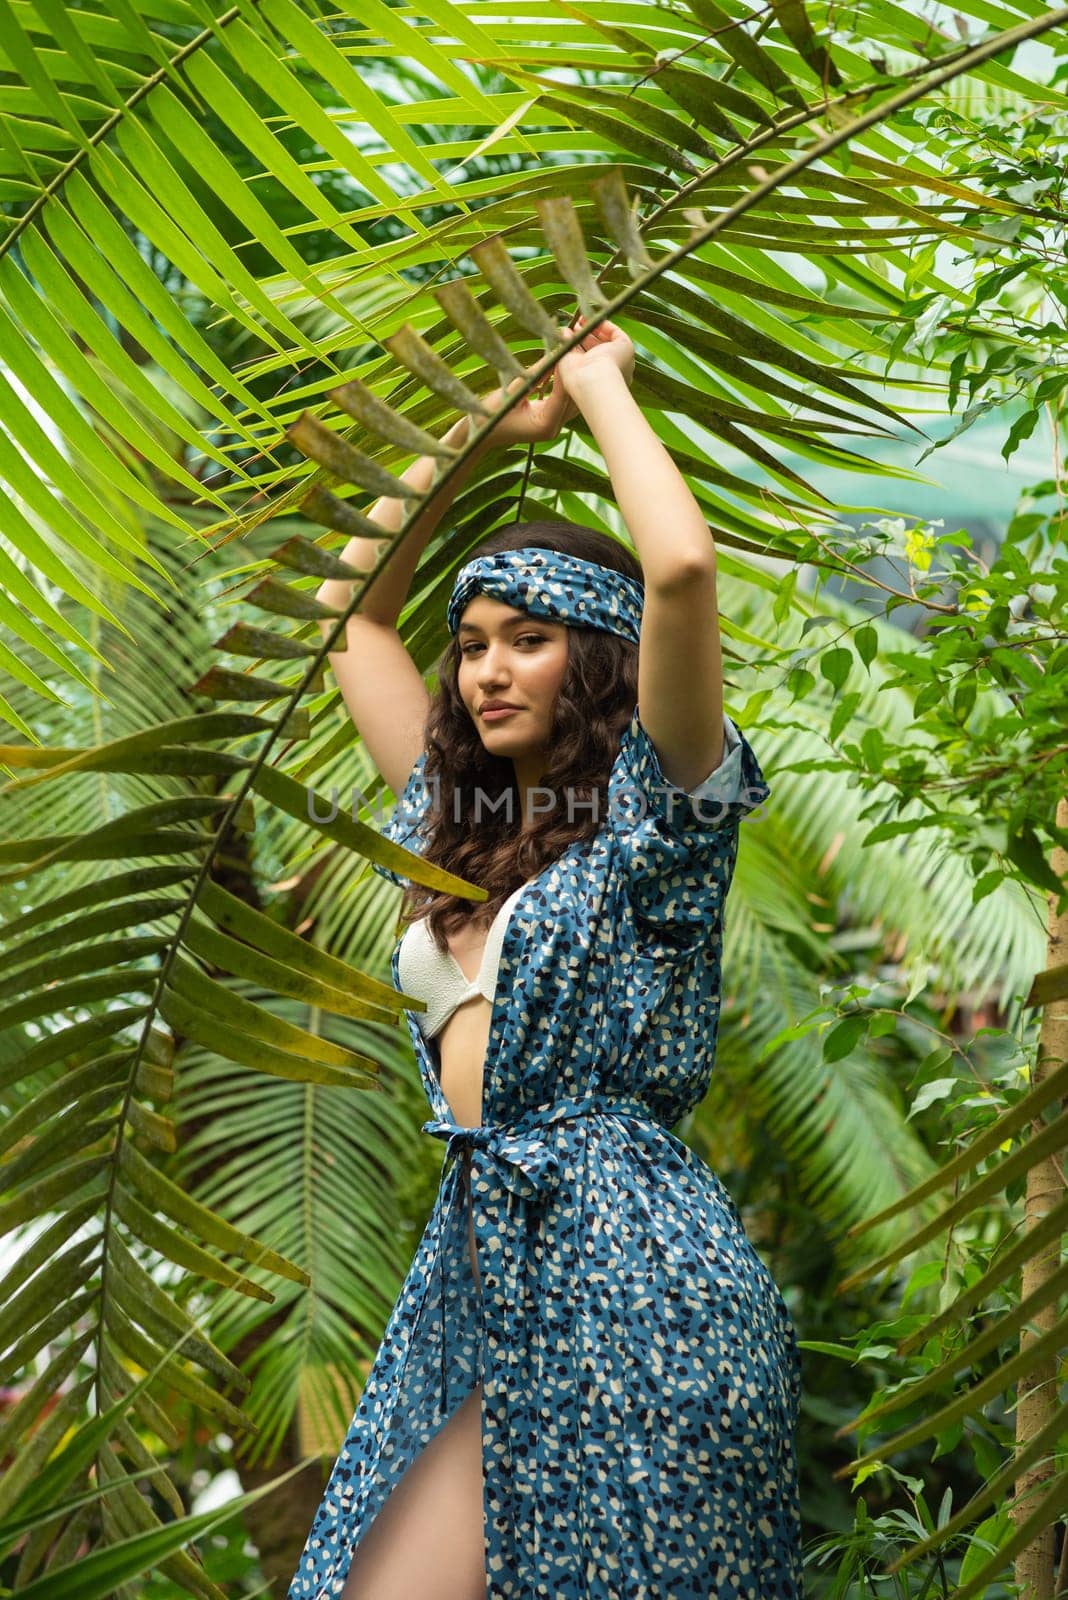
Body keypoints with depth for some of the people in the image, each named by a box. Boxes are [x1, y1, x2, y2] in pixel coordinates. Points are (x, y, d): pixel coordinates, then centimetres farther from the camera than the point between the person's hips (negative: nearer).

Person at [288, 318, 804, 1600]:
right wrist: (478, 437, 22)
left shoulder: (653, 811, -2)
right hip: (481, 1266, 7)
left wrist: (598, 386, -3)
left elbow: (681, 567, -19)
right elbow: (353, 610, 26)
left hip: (628, 1275, -7)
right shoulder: (462, 820, 18)